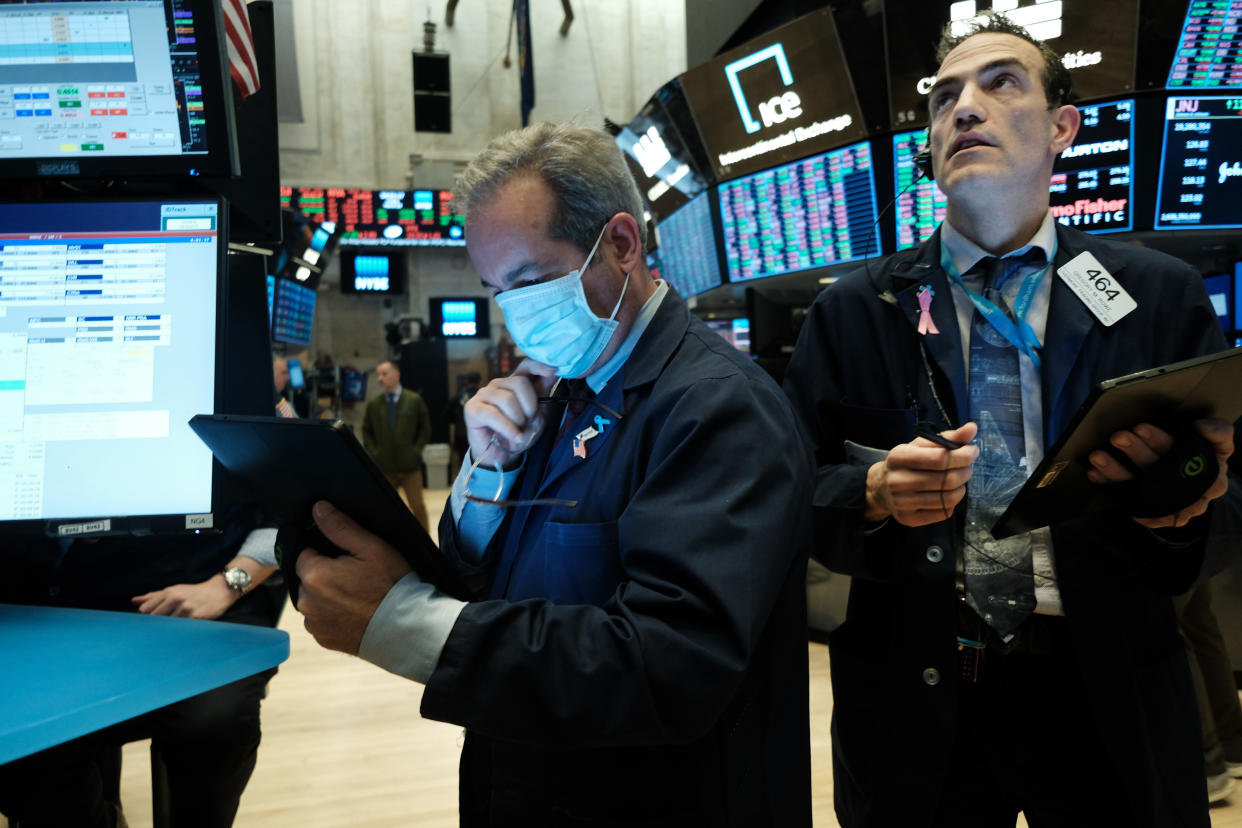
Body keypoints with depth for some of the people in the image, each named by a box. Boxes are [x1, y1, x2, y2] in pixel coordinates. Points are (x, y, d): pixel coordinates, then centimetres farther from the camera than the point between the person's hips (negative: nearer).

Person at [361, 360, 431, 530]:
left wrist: (416, 451, -4)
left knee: (418, 506, 2)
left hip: (410, 465, -2)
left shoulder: (415, 400, 0)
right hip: (384, 466, 2)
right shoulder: (373, 404, 6)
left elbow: (425, 428, 4)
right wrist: (373, 452, 0)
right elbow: (366, 431, 11)